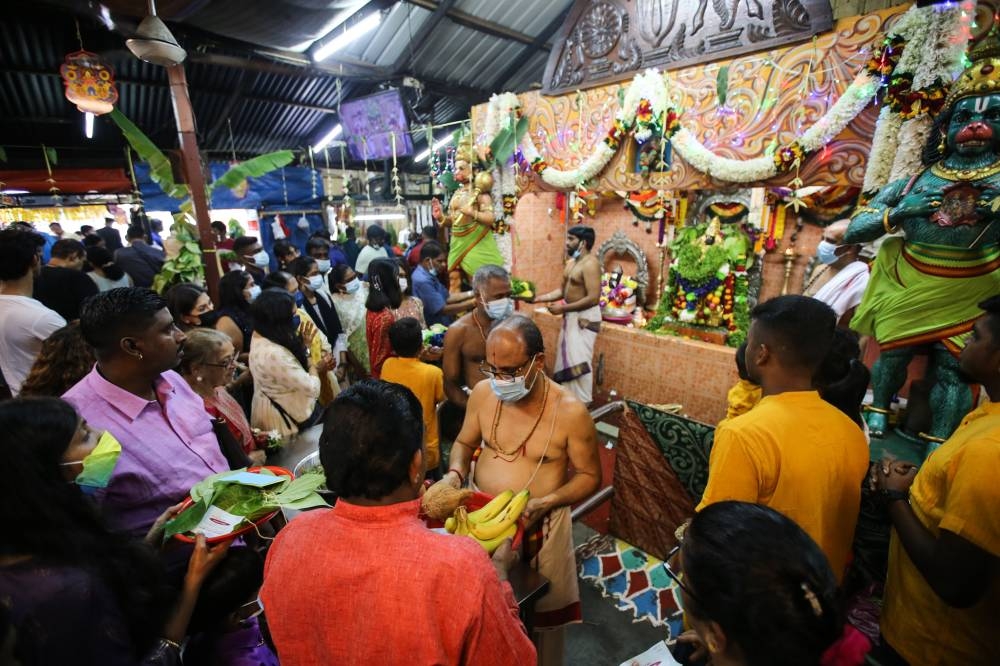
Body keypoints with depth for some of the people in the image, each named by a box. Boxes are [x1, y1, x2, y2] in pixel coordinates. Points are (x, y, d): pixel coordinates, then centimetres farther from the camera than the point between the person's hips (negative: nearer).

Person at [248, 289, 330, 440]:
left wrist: (304, 344, -11)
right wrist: (315, 368, -11)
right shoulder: (273, 354, -35)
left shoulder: (261, 336, -6)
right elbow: (312, 388, -29)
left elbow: (292, 366, 5)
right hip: (281, 418, -9)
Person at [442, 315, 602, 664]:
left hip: (537, 524, -3)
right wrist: (454, 474, -14)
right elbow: (464, 442, 5)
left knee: (541, 610, 18)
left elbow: (589, 476, -10)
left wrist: (546, 502, -25)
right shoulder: (482, 393, -10)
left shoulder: (570, 411, -22)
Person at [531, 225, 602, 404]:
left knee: (578, 360, -3)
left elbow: (593, 298, -25)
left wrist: (563, 308, -22)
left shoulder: (590, 264, -19)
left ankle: (581, 402, 11)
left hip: (585, 317, -10)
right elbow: (563, 290, 14)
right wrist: (537, 298, 3)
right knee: (566, 357, 16)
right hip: (571, 316, 10)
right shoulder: (571, 262, 11)